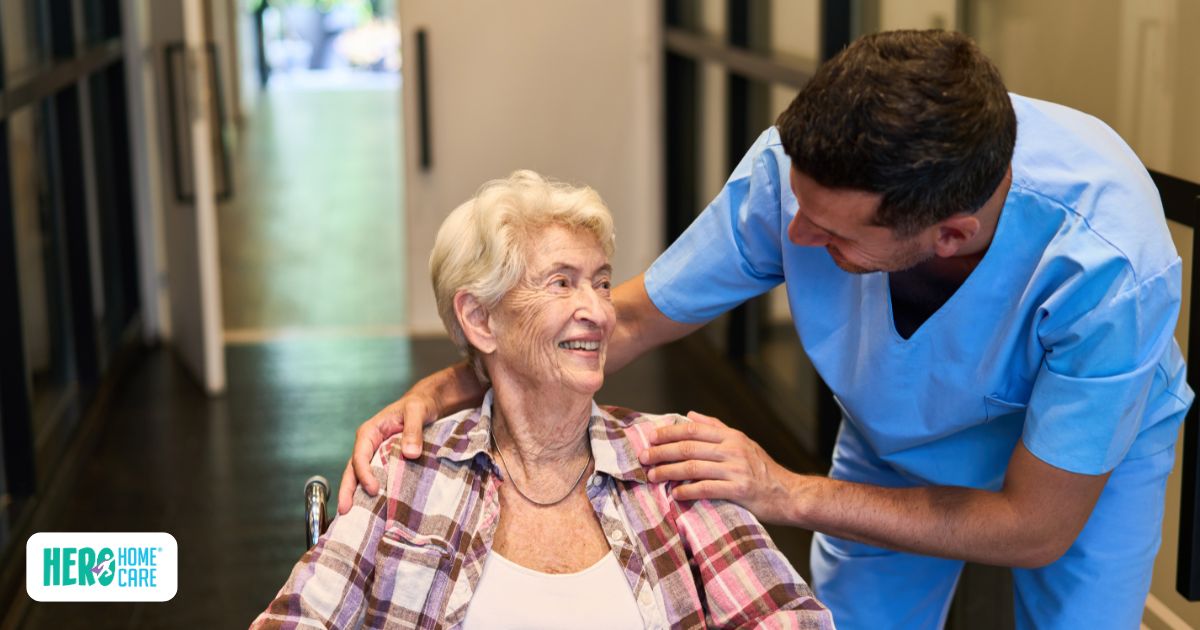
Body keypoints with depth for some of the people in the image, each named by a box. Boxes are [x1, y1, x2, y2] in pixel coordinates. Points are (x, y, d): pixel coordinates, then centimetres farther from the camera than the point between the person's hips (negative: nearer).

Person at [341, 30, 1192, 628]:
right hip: (900, 431, 2)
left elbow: (1037, 527, -30)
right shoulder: (799, 164, -33)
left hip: (1091, 443, -2)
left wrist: (788, 493, -35)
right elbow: (625, 319, -17)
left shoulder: (1106, 262, -41)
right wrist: (447, 388, -32)